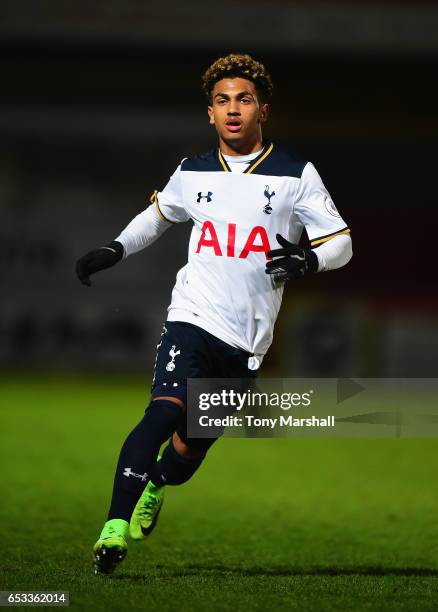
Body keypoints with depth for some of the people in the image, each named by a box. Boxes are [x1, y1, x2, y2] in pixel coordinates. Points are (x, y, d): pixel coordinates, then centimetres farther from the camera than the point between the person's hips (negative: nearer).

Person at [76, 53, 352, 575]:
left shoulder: (296, 175, 2)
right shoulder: (192, 174, 10)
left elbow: (341, 242, 4)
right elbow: (159, 213, 30)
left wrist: (308, 261, -16)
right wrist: (115, 250, 17)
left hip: (247, 339, 0)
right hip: (192, 317, 0)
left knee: (191, 446, 6)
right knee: (165, 412, -24)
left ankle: (154, 488, 41)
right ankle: (115, 529, -28)